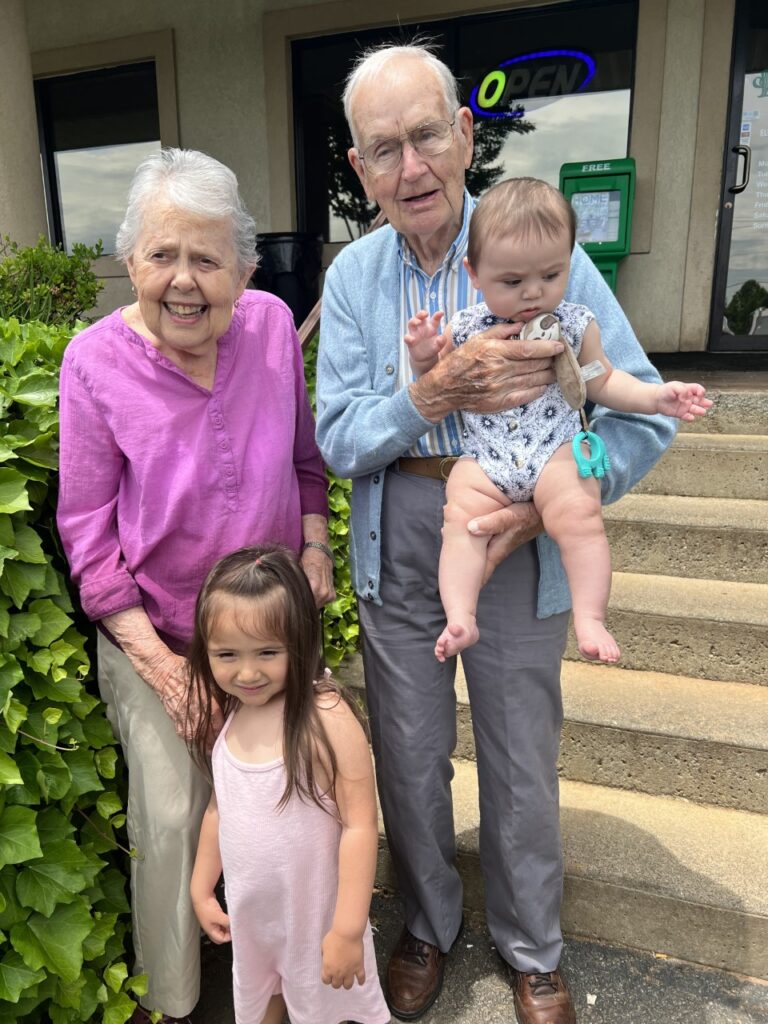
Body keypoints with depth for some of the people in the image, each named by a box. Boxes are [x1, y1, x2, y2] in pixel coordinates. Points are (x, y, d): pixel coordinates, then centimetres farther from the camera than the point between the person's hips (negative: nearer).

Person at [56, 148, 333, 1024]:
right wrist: (152, 657, -14)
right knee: (170, 822, 6)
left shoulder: (272, 325, -7)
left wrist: (315, 544, -4)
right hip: (156, 636, -3)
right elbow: (86, 526, -11)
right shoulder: (95, 360, -14)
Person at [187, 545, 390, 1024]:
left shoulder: (326, 719, -28)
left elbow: (360, 825, -23)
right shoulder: (232, 715, -8)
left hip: (316, 914, -5)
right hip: (250, 912, 6)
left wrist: (348, 928, -20)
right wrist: (201, 889, 12)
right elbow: (220, 808, 6)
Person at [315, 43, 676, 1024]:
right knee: (408, 759, 17)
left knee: (521, 767, 15)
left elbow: (642, 415, -9)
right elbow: (337, 438, -6)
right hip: (395, 557, 2)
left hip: (517, 553, -2)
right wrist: (436, 395, -23)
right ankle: (426, 926, 46)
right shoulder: (354, 274, 0)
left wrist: (543, 505, -22)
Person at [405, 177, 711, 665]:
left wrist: (655, 397, 2)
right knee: (461, 516, -21)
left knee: (579, 512, -23)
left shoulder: (576, 324, 4)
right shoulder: (464, 330, 3)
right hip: (483, 458, 1)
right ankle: (460, 617, -21)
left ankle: (590, 617, -14)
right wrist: (425, 360, -7)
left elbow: (602, 382, 15)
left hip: (556, 448, 0)